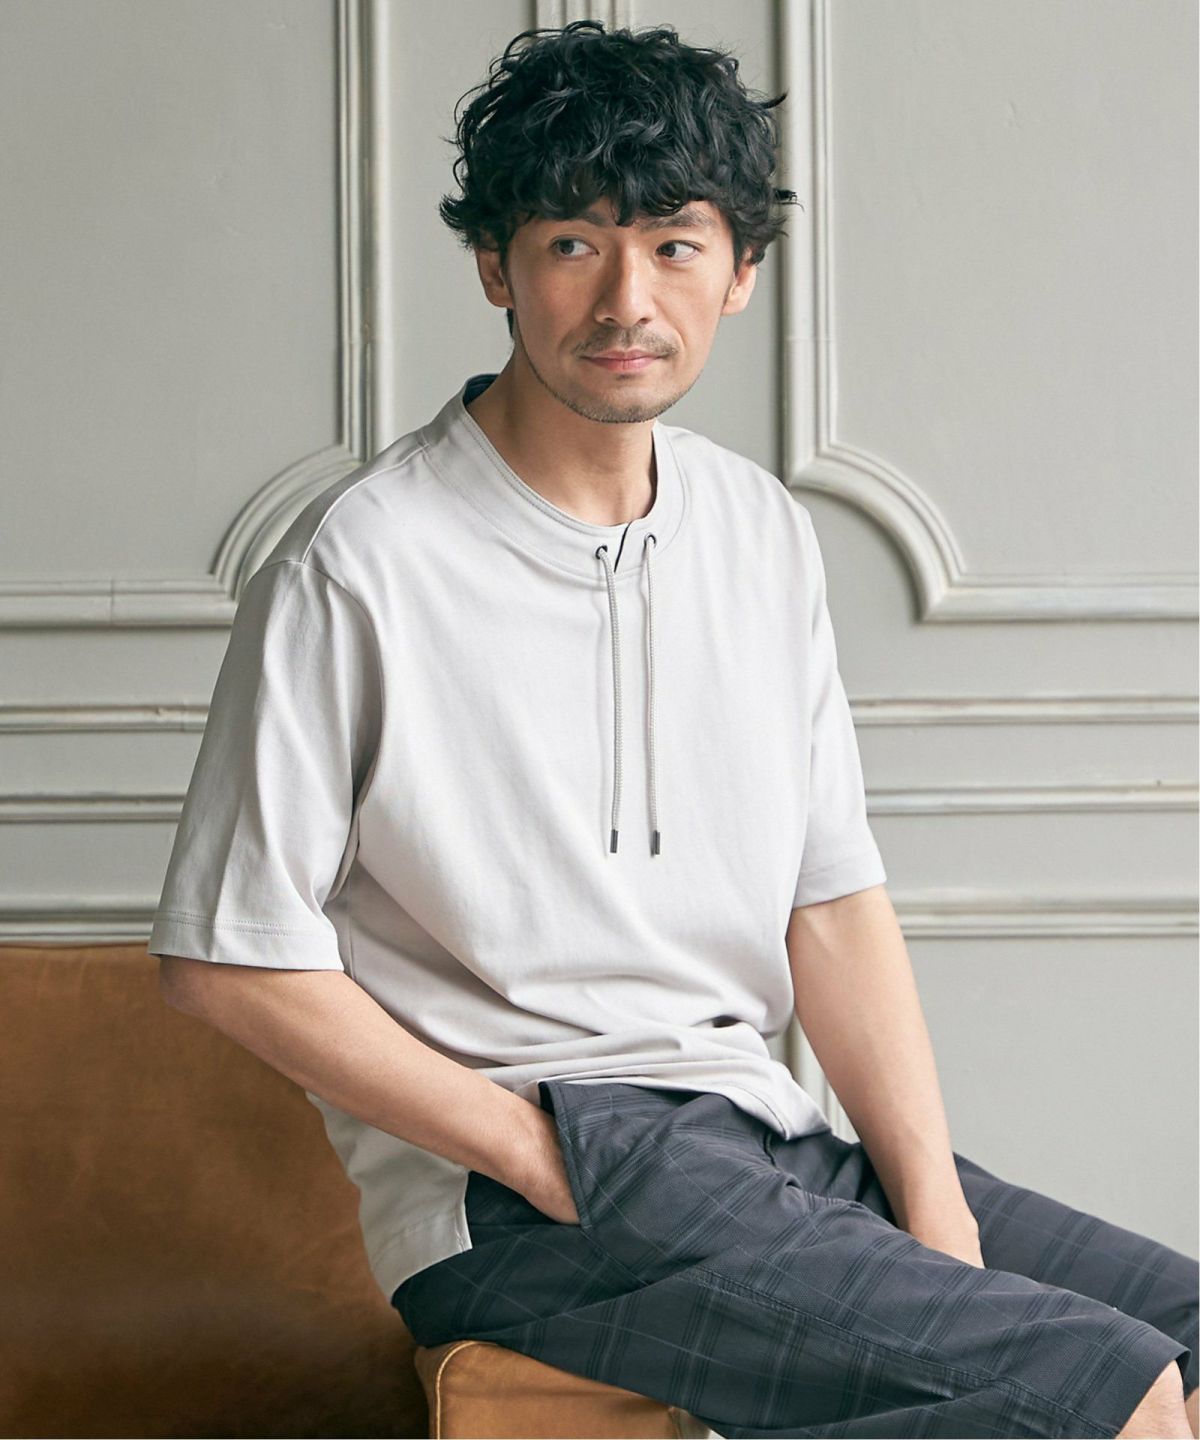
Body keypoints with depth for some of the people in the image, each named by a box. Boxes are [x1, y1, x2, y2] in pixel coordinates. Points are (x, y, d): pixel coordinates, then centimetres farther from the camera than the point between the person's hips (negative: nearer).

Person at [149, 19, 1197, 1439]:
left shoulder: (765, 534, 12)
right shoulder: (362, 565, -9)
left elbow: (834, 901, 11)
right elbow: (233, 961, -9)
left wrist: (932, 1207, -2)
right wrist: (551, 1165, -14)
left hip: (769, 1137, 7)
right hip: (507, 1193, -7)